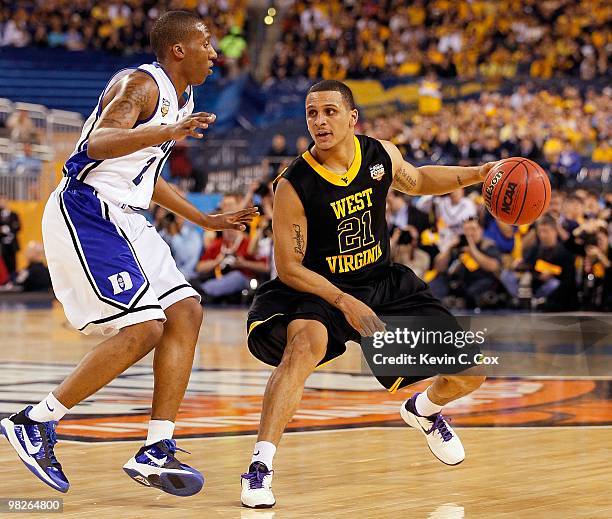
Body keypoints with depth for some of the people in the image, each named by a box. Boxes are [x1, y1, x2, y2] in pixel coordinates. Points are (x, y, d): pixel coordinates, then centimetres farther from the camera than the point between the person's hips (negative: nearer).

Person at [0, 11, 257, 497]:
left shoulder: (182, 99, 17)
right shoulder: (140, 84, -13)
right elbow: (97, 144, -30)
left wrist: (205, 219, 31)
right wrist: (166, 134, -43)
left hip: (122, 219, 10)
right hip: (84, 214, -10)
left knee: (186, 312, 1)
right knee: (143, 327, -17)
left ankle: (156, 452, 2)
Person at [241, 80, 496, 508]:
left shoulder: (382, 155, -8)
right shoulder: (294, 186, -22)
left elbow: (417, 180, 16)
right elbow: (289, 267, -17)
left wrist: (476, 175, 3)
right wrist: (344, 302, -28)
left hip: (386, 286, 5)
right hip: (318, 291, -5)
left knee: (469, 375, 1)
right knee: (306, 343, -40)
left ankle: (424, 409, 38)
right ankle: (261, 466, -33)